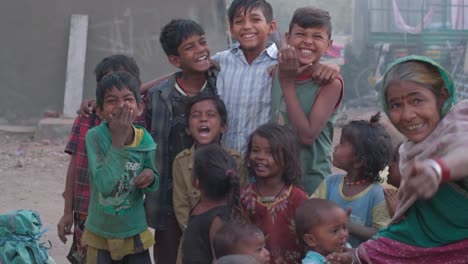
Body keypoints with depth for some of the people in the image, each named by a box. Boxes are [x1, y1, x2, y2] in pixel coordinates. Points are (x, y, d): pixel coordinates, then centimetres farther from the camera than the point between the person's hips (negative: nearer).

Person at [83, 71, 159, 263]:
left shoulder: (144, 140, -9)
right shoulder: (95, 137, -19)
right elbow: (105, 185, -31)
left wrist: (151, 176, -18)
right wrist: (118, 139, -32)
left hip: (135, 232, 2)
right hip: (101, 233, -2)